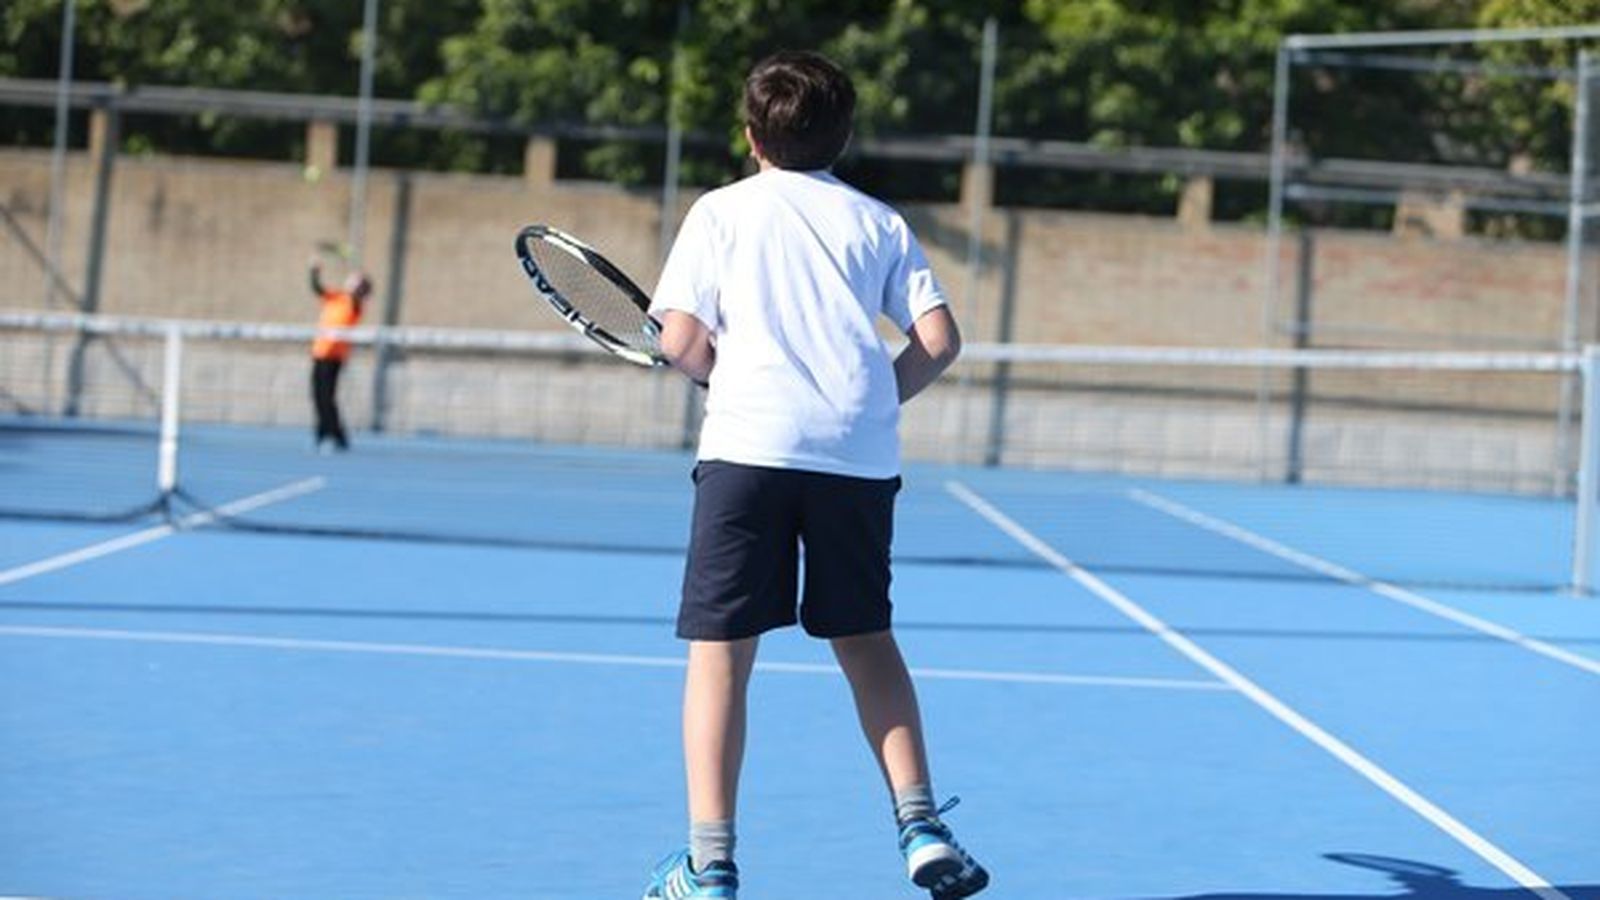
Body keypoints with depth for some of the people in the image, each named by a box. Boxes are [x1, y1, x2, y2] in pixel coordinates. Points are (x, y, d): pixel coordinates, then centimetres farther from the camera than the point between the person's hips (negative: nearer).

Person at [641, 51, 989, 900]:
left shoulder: (721, 211, 8)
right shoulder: (877, 221, 14)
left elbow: (680, 340, -1)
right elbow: (938, 339, 5)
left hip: (750, 443, -3)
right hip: (861, 454, 3)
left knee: (720, 648, 2)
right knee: (865, 638, 19)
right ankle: (921, 828, 13)